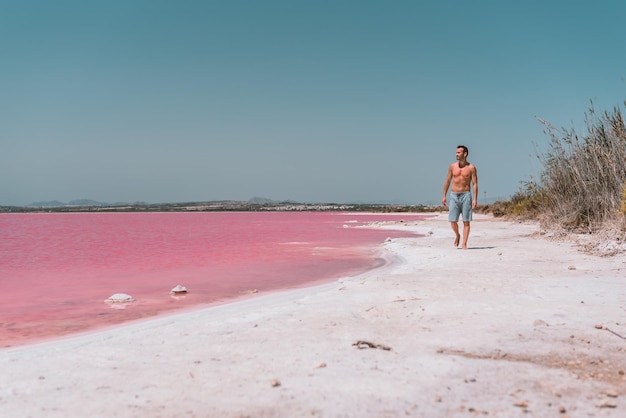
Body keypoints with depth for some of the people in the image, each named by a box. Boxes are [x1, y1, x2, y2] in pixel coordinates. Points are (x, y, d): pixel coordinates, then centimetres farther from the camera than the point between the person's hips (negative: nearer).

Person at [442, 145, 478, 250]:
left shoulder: (471, 167, -2)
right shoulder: (452, 166, 5)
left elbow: (475, 184, -4)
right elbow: (447, 181, 12)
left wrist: (475, 199, -12)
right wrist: (444, 196, 9)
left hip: (466, 195, -2)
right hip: (454, 195, 2)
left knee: (466, 221, -2)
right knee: (452, 221, -3)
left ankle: (464, 244, 2)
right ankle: (457, 235, 27)